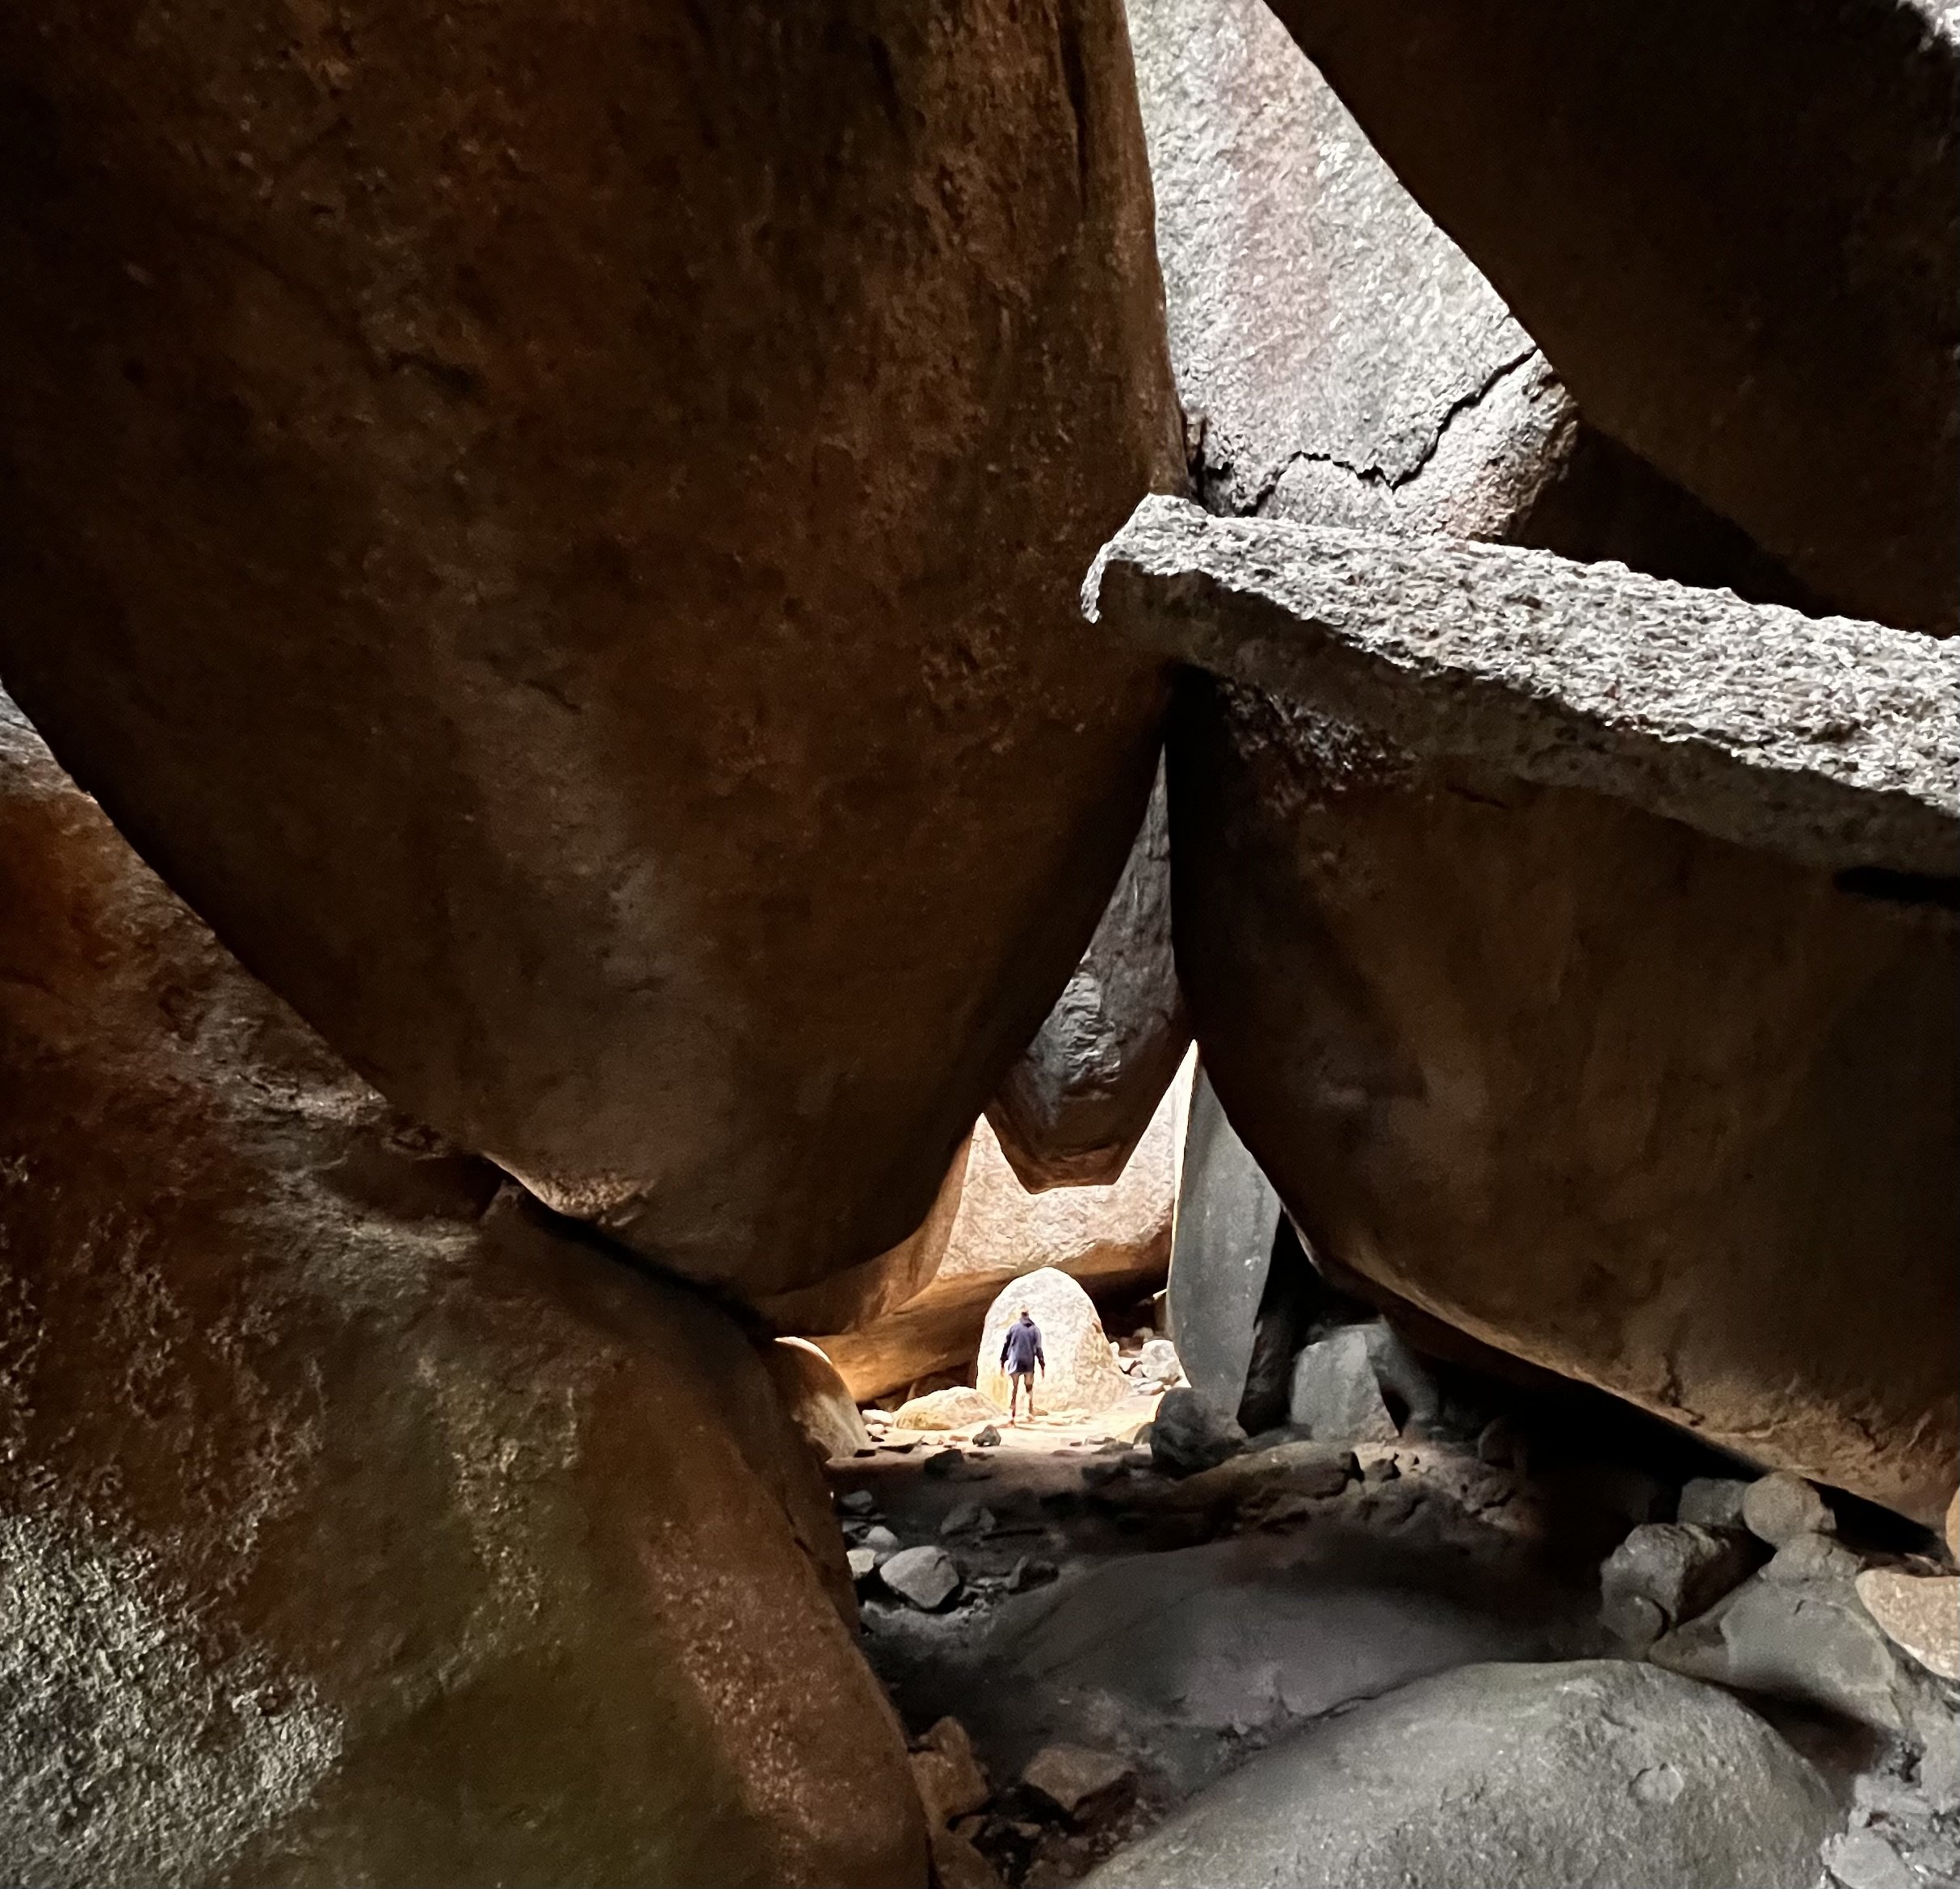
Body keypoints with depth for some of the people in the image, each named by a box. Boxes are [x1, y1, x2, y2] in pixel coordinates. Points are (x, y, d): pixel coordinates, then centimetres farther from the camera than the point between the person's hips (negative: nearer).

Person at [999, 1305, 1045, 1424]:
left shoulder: (1013, 1327, 1)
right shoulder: (1035, 1329, 1)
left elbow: (1006, 1345, 2)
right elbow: (1038, 1349, -1)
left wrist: (1002, 1362, 10)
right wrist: (1043, 1366, 4)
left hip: (1014, 1363, -1)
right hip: (1029, 1364, 1)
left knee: (1013, 1390, 2)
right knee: (1029, 1388, 21)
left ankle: (1011, 1415, -10)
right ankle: (1030, 1411, 12)